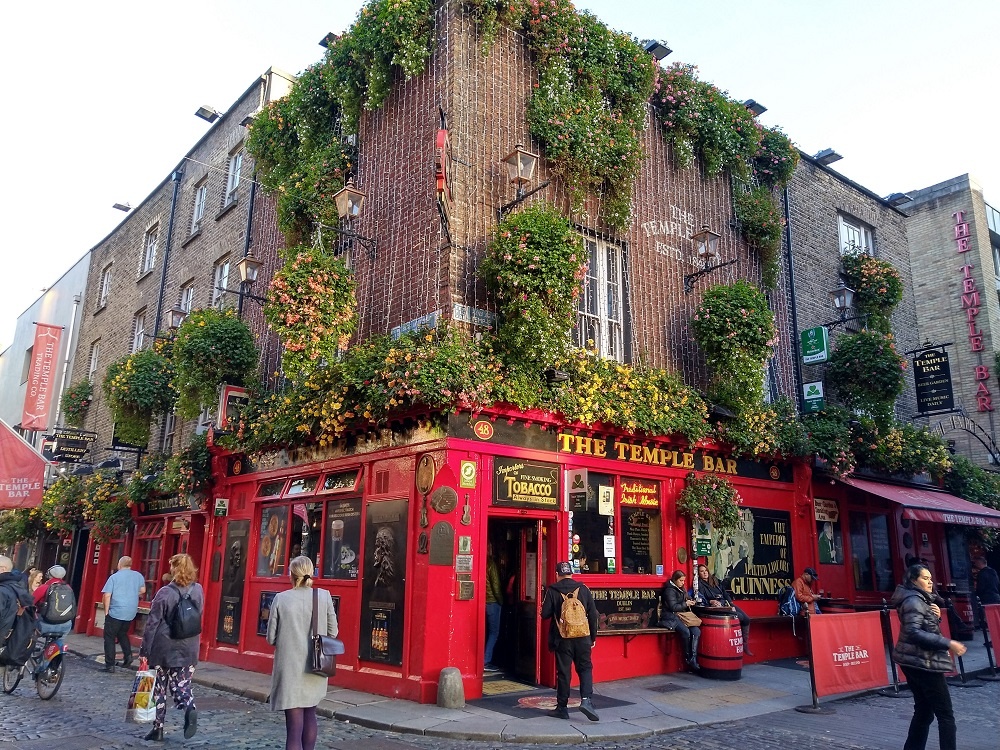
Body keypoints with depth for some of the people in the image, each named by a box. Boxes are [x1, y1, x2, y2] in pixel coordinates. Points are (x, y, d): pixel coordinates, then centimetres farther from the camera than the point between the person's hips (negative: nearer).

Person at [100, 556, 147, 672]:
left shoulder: (114, 577, -6)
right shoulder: (138, 575, 5)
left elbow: (107, 595, -10)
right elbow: (142, 590, 12)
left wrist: (106, 611, -2)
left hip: (115, 612, -5)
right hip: (131, 613, 5)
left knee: (109, 637, 4)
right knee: (122, 633, 24)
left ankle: (110, 665, 2)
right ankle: (128, 655, 7)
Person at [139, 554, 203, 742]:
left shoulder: (165, 593, -12)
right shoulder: (198, 590, -1)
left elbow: (152, 623, -9)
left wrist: (144, 649, -2)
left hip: (164, 648, -3)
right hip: (188, 649, 3)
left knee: (159, 688, 13)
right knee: (181, 686, 10)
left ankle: (158, 728, 19)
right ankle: (190, 708, -19)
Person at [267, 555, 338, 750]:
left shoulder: (281, 599, -9)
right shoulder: (324, 596, -5)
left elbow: (271, 638, -3)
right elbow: (333, 632, 1)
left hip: (290, 670, -2)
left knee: (294, 725, 0)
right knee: (309, 715, 24)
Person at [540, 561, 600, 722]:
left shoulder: (552, 591, -3)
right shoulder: (583, 589, 4)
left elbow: (545, 614, -5)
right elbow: (593, 614, 5)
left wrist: (546, 607, 19)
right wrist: (593, 637, 14)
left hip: (562, 639, -1)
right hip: (582, 638, 1)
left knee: (563, 672, 7)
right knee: (585, 668, 10)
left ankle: (562, 708, 12)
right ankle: (586, 699, -9)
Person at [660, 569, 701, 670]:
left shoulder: (681, 590, 19)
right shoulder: (669, 590, -7)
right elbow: (673, 607, -15)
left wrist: (691, 602, 6)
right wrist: (686, 604, -12)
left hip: (681, 616, 8)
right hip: (671, 618, -8)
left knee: (697, 631, -18)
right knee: (686, 631, -31)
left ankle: (693, 657, -23)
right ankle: (688, 657, -15)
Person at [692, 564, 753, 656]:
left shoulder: (715, 580, 19)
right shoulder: (699, 584, 2)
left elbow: (725, 593, 15)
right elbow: (701, 600, -9)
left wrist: (731, 604, 1)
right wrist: (711, 601, -26)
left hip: (726, 603, 6)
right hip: (716, 606, -6)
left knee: (746, 618, -9)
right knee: (740, 617, -22)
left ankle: (745, 644, 0)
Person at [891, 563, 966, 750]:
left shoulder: (921, 600, 15)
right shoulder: (914, 600, -16)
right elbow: (914, 632, -26)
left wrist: (936, 616, 0)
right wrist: (948, 644, -26)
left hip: (915, 662, 10)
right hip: (922, 663, -10)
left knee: (924, 711, 13)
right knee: (945, 714, -5)